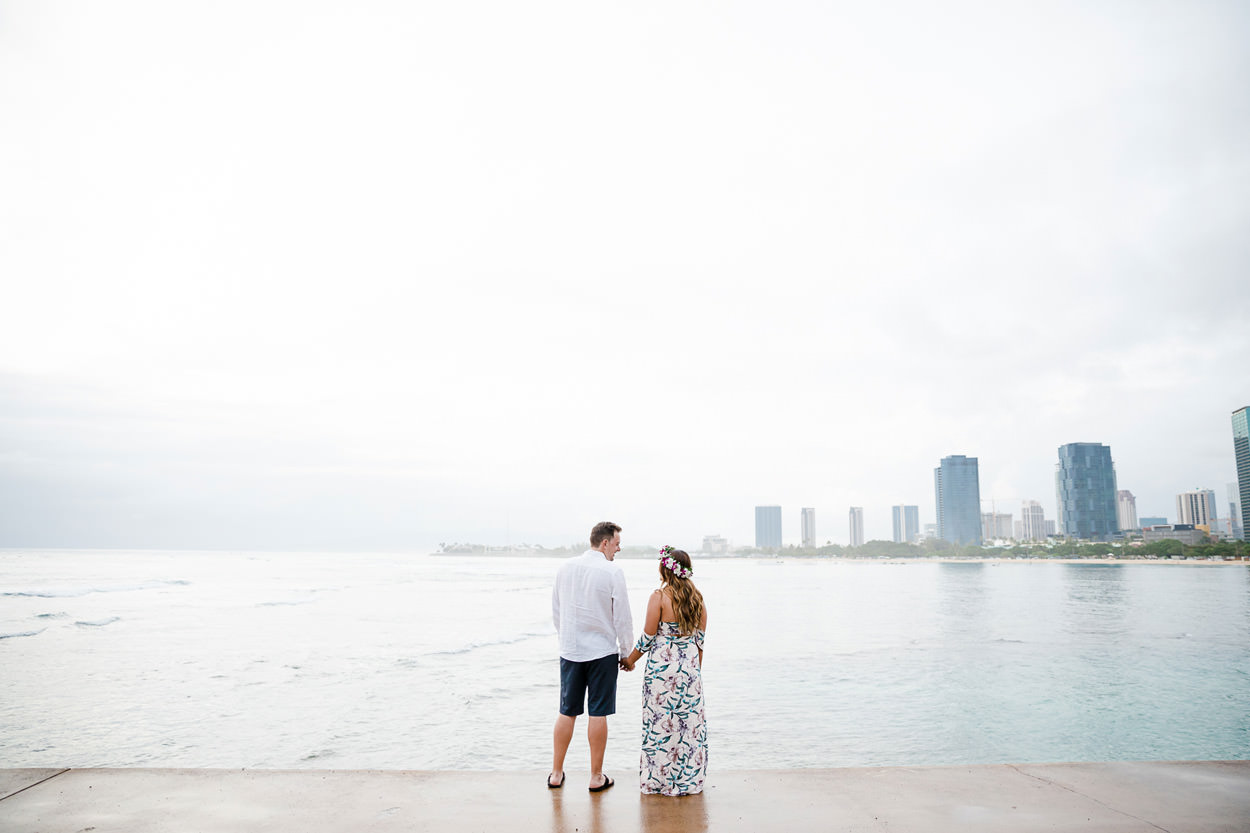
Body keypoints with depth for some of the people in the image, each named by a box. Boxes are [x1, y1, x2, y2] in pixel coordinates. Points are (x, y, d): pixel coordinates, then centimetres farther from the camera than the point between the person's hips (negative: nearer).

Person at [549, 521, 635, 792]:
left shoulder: (565, 568, 2)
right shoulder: (613, 572, -11)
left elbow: (556, 611, 10)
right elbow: (622, 618, -8)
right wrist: (625, 653, 4)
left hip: (570, 651, 4)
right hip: (602, 651, -4)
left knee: (567, 712, 12)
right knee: (598, 714, 5)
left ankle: (556, 773, 21)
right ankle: (596, 777, 15)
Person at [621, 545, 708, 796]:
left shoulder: (659, 597, -12)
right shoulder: (697, 598, 2)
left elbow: (648, 637, -9)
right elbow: (700, 638, 7)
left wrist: (630, 660, 5)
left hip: (661, 666, -4)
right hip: (690, 666, 4)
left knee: (660, 722, 5)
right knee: (690, 720, 11)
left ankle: (659, 780, 14)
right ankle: (690, 780, 19)